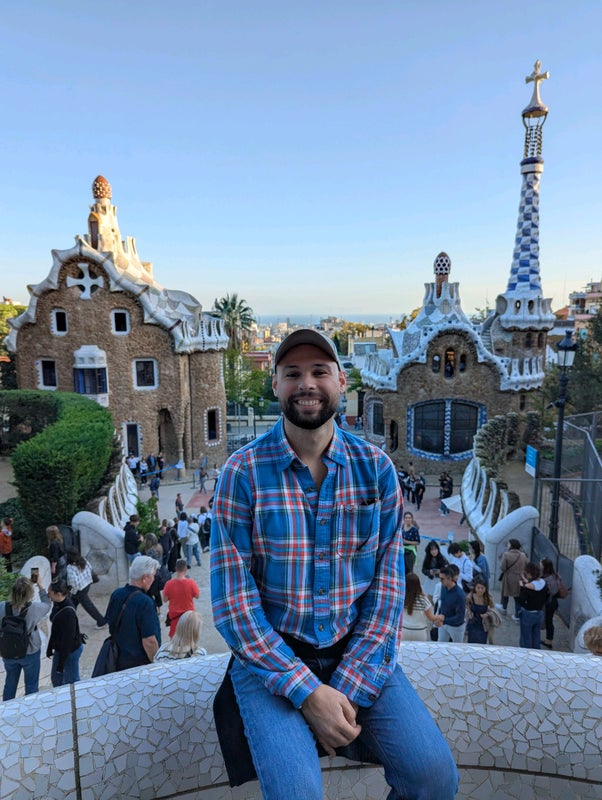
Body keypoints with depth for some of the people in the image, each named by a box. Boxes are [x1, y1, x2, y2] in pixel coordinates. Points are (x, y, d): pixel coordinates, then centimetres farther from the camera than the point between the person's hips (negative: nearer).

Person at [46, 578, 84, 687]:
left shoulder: (68, 612, -30)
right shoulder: (57, 605, -4)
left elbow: (68, 638, -24)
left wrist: (61, 663, -18)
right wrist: (50, 648, 16)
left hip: (71, 650, -9)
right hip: (60, 648, 9)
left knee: (70, 681, 9)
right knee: (55, 678, 24)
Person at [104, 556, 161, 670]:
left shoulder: (116, 594, -4)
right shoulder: (145, 603, -27)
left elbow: (110, 624, 10)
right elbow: (149, 641, -26)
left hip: (118, 661, 7)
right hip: (140, 664, -7)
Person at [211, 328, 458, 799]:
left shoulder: (376, 468, -2)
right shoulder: (244, 472, -10)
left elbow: (387, 587, -2)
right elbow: (233, 599, -10)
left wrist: (348, 689, -11)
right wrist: (308, 691, -16)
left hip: (359, 653, 2)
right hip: (271, 655, -1)